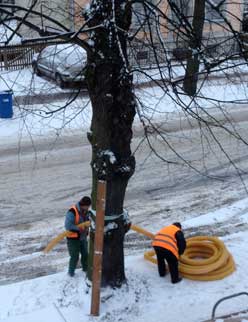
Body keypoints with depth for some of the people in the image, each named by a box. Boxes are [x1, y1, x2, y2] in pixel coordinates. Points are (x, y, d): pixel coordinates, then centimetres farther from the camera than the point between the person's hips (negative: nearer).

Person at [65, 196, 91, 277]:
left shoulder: (85, 211, -1)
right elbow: (68, 226, -32)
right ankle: (71, 272, 24)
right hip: (73, 238, -7)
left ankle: (85, 268, 42)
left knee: (85, 254, 20)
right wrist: (79, 229, -33)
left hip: (83, 237, 7)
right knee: (75, 257, 2)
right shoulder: (72, 212, -27)